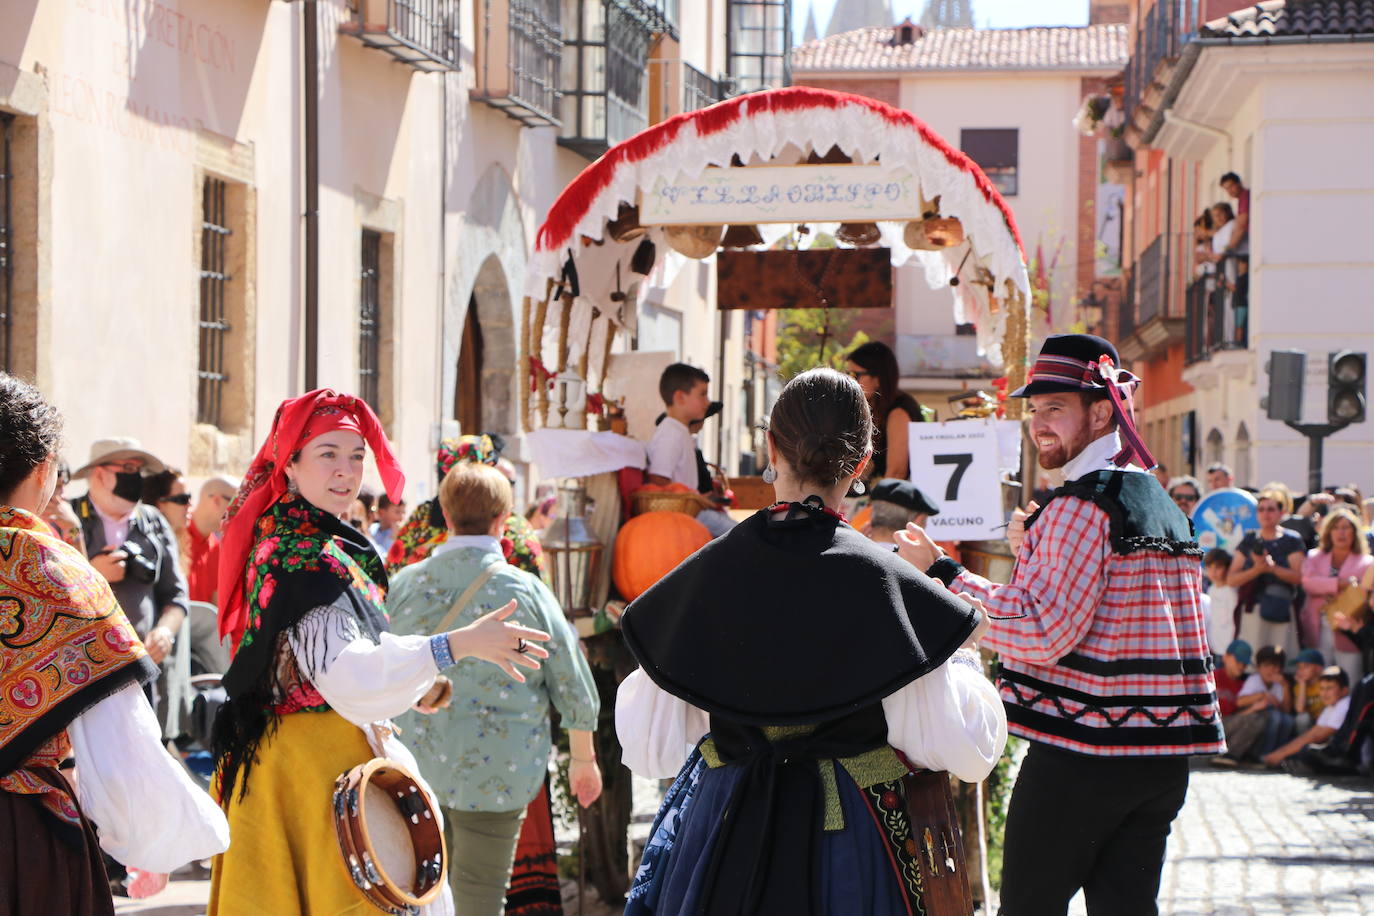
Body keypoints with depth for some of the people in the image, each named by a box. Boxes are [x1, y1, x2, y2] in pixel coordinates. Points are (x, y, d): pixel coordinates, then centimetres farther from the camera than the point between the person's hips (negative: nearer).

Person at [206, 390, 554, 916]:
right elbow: (347, 672, -31)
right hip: (323, 762, -10)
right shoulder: (306, 556, -19)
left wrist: (411, 686, 14)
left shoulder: (280, 536, 13)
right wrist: (461, 644, -37)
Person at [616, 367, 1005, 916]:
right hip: (849, 844, -2)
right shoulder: (880, 580, -14)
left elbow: (648, 746, 0)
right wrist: (963, 663, 3)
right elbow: (965, 749, -15)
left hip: (724, 837, 2)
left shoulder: (707, 573, -6)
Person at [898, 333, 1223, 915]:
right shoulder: (1162, 504, 15)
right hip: (1162, 756, 8)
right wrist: (1035, 552, 21)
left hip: (1081, 753, -8)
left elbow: (1044, 633, -19)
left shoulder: (1081, 506, -13)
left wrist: (940, 573, -15)